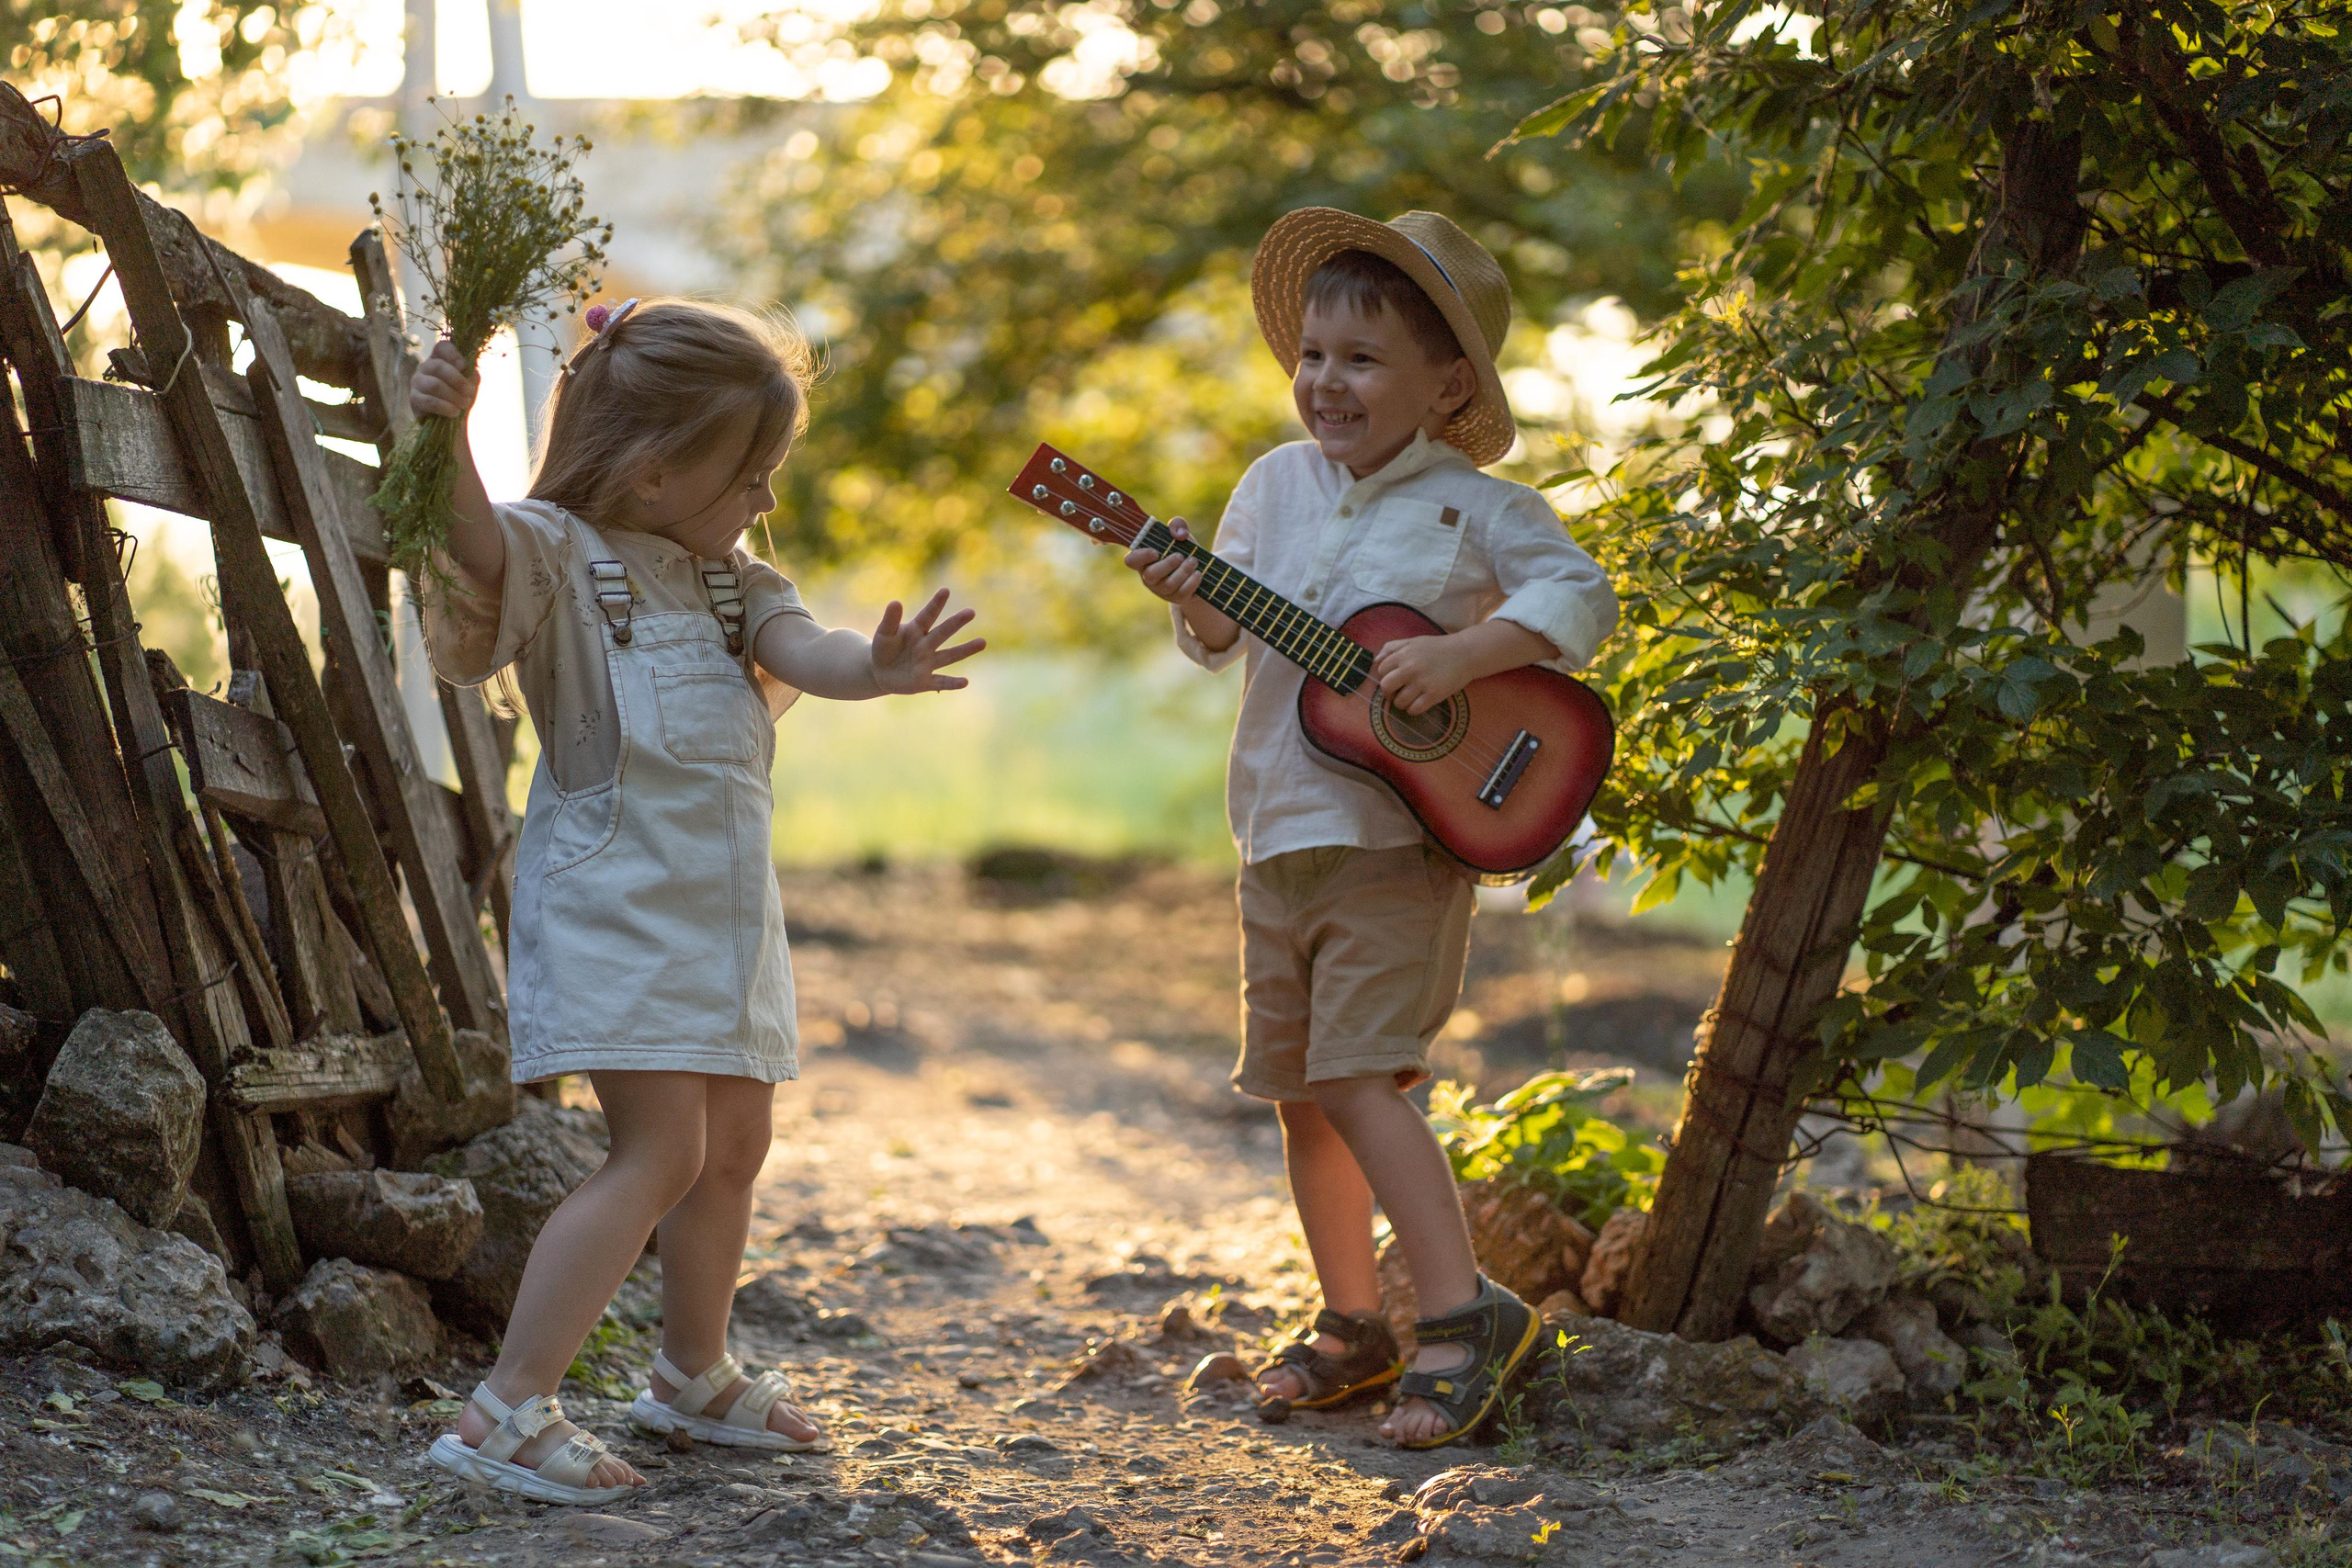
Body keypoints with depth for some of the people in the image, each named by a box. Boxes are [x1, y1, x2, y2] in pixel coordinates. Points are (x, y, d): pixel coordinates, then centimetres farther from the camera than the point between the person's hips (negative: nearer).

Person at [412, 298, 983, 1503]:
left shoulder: (729, 580, 15)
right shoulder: (556, 551, -9)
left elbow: (800, 648, -4)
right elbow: (480, 546, -32)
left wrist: (874, 668, -27)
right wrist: (447, 439, -52)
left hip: (722, 906, 9)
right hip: (614, 897, -8)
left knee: (734, 1144, 17)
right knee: (660, 1151, -16)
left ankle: (694, 1373, 38)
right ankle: (506, 1413, -14)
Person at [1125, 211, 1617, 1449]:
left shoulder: (1472, 508, -7)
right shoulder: (1277, 486, 9)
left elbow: (1579, 600, -12)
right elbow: (1227, 638, 8)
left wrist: (1464, 652, -23)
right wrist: (1195, 599, -13)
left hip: (1401, 843, -6)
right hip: (1280, 835, 6)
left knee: (1358, 1076, -16)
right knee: (1296, 1091, 11)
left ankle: (1462, 1311, -8)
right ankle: (1351, 1323, 23)